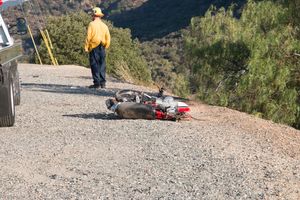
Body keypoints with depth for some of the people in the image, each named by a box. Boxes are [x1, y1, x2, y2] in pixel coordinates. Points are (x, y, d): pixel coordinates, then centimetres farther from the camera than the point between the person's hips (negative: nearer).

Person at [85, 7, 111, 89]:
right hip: (102, 48, 5)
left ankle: (97, 83, -6)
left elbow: (88, 36, -10)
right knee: (102, 65, 8)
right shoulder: (104, 25, 8)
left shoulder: (92, 24, -6)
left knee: (95, 65, -2)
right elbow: (108, 38, 7)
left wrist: (86, 47, -5)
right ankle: (103, 83, 8)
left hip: (94, 47, -5)